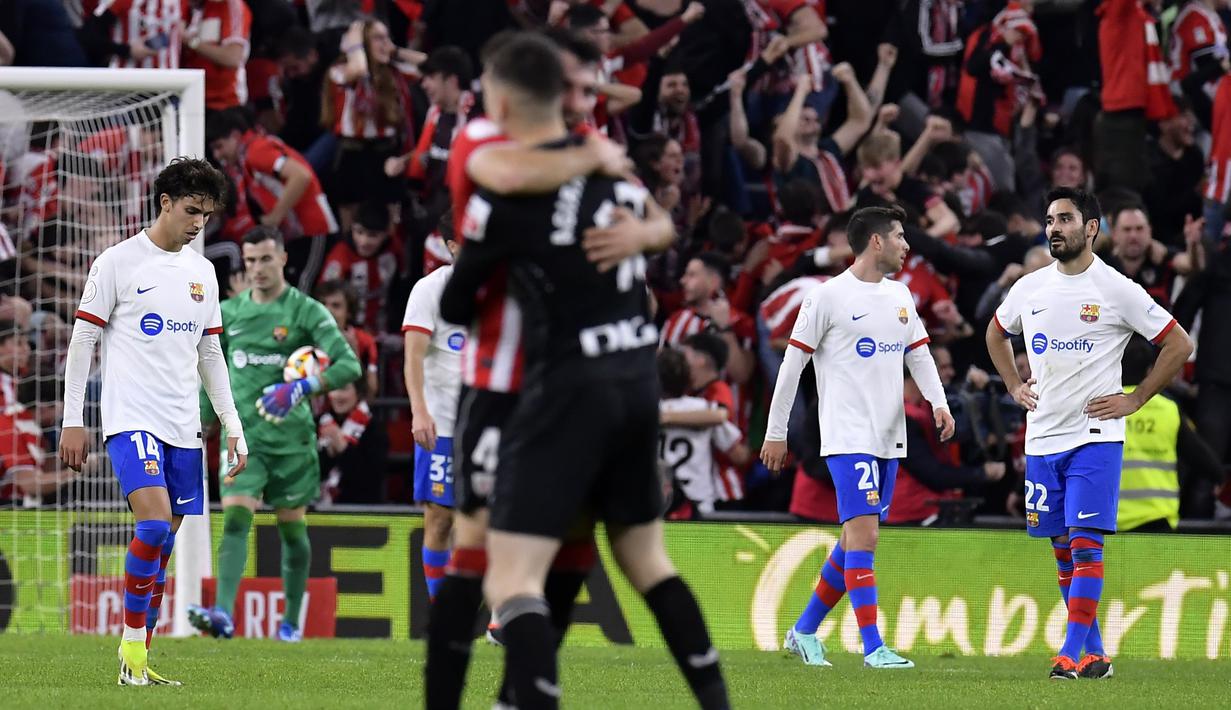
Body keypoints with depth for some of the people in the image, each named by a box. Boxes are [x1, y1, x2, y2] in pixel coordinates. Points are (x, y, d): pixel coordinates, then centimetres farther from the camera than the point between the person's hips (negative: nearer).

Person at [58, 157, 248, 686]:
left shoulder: (202, 272, 14)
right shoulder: (118, 263, -3)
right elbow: (82, 341, -2)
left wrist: (233, 427, 14)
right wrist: (72, 420, -6)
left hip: (183, 425, 6)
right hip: (131, 418, -6)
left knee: (162, 545, 3)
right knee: (154, 523, -22)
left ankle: (138, 657, 10)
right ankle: (132, 643, -11)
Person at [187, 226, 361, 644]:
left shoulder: (306, 311, -4)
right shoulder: (229, 312, 8)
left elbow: (349, 365, -14)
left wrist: (301, 387, -27)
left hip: (291, 436, -2)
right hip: (242, 434, 2)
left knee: (291, 527, 6)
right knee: (235, 518, -15)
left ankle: (292, 620, 20)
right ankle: (223, 614, -26)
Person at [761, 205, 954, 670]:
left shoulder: (899, 296, 14)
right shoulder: (829, 297, -7)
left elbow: (919, 354, 17)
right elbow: (793, 364, -4)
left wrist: (938, 403, -2)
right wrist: (776, 433, -3)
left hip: (889, 439, 7)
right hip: (848, 436, -7)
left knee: (855, 539, 10)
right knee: (864, 532, -15)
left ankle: (804, 631, 22)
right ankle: (872, 646, -16)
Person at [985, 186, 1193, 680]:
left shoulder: (1117, 290, -7)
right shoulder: (1029, 288, 7)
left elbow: (1179, 345, -2)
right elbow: (997, 334, 28)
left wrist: (1133, 401, -4)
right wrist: (1014, 386, 14)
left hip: (1095, 437, -5)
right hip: (1041, 436, 5)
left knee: (1085, 544, -12)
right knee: (1063, 549, 8)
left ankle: (1072, 654, -14)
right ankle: (1095, 653, 16)